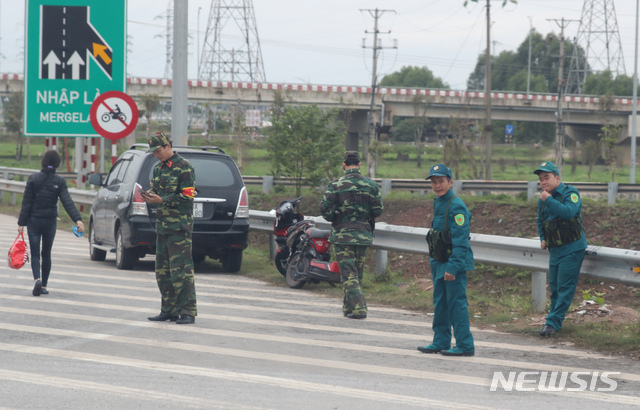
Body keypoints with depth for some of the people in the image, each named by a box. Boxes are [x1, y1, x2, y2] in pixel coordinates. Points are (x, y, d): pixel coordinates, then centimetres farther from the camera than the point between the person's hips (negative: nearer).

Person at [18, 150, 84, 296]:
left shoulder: (33, 179, -7)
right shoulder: (59, 182, -6)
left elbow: (26, 203, -6)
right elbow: (68, 202, -17)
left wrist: (21, 223, -3)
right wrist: (78, 219, -23)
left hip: (34, 220, -1)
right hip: (50, 222, 1)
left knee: (35, 254, 1)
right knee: (46, 254, 15)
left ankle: (37, 279, -23)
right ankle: (44, 286, 18)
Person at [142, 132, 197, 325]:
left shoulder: (183, 167, -9)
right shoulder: (158, 168, 17)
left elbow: (187, 197, -15)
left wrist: (161, 200, -19)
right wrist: (150, 196, 0)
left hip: (179, 227, -9)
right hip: (162, 226, 9)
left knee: (181, 270, -10)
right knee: (163, 271, 10)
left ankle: (188, 311, -8)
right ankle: (169, 310, 17)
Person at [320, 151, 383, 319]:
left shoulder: (336, 185, -10)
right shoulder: (371, 185, -1)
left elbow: (325, 208, -12)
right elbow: (378, 211, 2)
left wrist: (334, 218, 8)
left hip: (343, 234, -4)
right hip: (364, 235, 4)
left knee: (348, 273, -3)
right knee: (358, 273, 17)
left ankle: (358, 308, -15)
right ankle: (349, 306, 28)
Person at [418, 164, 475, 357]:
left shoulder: (456, 206, -17)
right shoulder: (438, 203, 13)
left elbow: (460, 241, -21)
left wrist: (453, 267, -25)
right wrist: (433, 261, 22)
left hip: (455, 263, -10)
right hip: (440, 263, 10)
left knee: (456, 303, -7)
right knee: (440, 303, 14)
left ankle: (465, 346, -3)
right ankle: (440, 342, 23)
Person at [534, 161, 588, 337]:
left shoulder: (570, 193, -11)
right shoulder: (543, 199, 11)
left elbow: (569, 212, -31)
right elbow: (540, 221, 28)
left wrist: (548, 200, -28)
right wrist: (542, 239, 13)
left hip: (572, 249, -7)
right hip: (554, 250, 7)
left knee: (565, 288, -9)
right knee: (554, 287, 12)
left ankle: (553, 322, -11)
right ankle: (554, 321, 22)